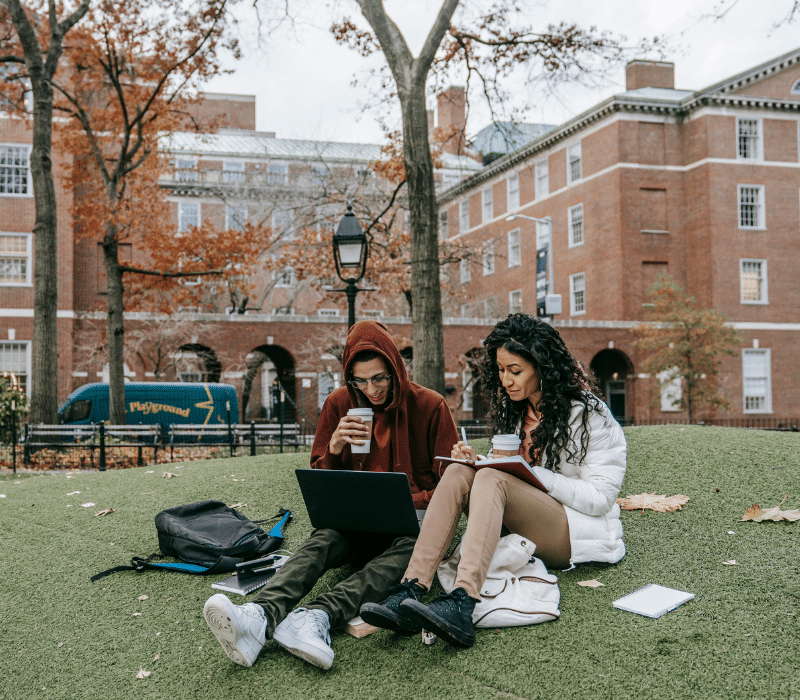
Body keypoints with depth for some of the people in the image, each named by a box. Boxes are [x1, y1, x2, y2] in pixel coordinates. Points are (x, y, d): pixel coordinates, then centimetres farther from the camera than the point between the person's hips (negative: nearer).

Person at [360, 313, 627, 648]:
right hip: (523, 531, 6)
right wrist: (480, 461, -5)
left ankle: (461, 605, -53)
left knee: (492, 480, -31)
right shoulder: (515, 409, 13)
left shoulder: (588, 414, -7)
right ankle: (410, 592, -38)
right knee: (459, 473, -20)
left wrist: (529, 472, -21)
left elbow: (600, 498, -13)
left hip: (582, 534, -6)